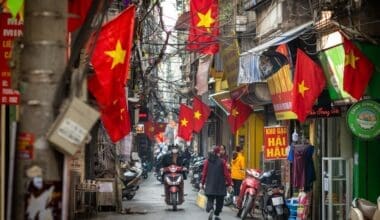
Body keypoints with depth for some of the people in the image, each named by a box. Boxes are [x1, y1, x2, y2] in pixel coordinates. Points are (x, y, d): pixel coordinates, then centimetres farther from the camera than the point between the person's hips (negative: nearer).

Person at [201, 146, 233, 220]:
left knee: (210, 199, 1)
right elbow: (226, 173, -7)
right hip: (220, 185, -2)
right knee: (219, 201, 13)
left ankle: (211, 209, -27)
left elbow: (204, 173, 4)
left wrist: (202, 183, 13)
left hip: (210, 185, 2)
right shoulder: (222, 162, -6)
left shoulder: (207, 161, 2)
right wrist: (229, 184, -3)